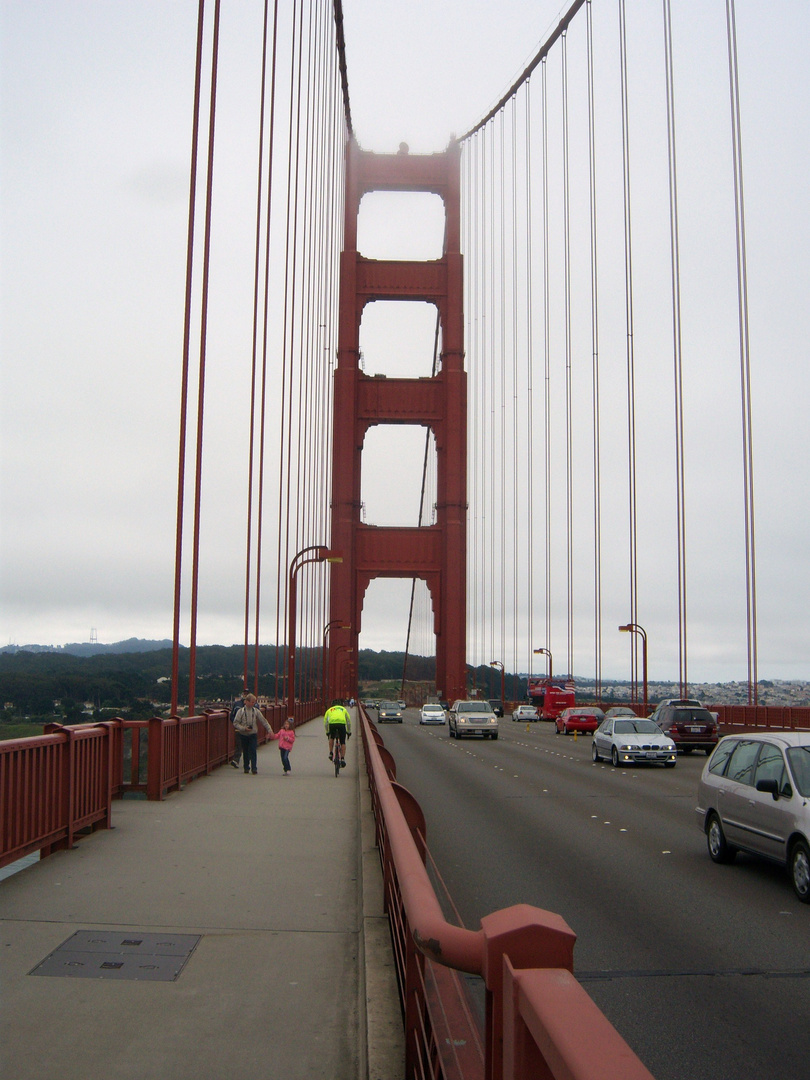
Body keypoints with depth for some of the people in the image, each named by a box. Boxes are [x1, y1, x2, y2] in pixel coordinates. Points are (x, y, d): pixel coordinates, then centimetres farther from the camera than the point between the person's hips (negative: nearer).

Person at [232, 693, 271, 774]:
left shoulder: (256, 711, 0)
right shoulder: (240, 711, -5)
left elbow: (263, 721, 4)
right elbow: (235, 723, -4)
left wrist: (270, 730, -1)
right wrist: (243, 728, -17)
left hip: (253, 734, 0)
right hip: (243, 735, 0)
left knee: (253, 751, -9)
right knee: (245, 752, 7)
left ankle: (254, 768, -7)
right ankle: (246, 768, 20)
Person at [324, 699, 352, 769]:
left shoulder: (329, 710, 32)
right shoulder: (344, 709, 32)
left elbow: (325, 722, 33)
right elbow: (348, 722, 37)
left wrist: (327, 732, 45)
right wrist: (349, 731, 48)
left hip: (332, 724, 1)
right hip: (342, 723, -1)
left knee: (331, 738, 30)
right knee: (343, 742, 11)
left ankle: (331, 753, 21)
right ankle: (342, 759, 2)